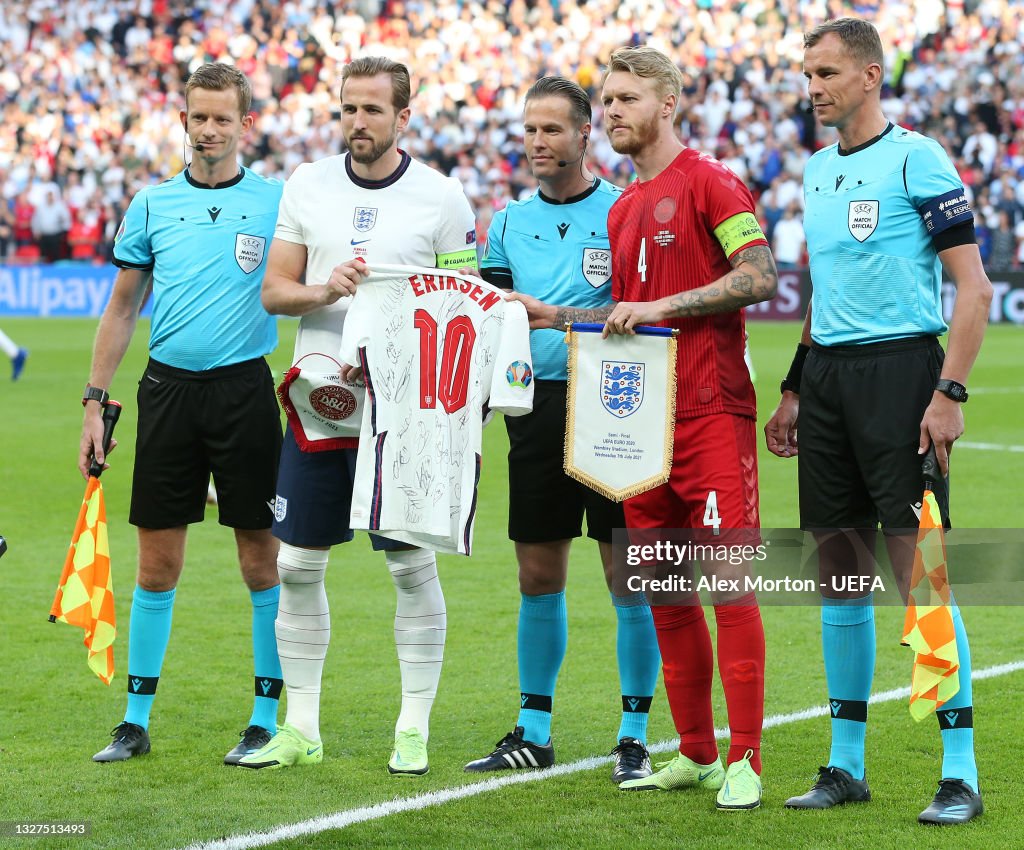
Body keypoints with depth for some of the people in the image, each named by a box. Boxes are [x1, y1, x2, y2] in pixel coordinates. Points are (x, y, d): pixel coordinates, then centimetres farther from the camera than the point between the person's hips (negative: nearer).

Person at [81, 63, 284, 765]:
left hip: (244, 390, -2)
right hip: (168, 389, 2)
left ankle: (267, 720, 8)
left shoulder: (277, 201, 1)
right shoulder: (152, 205, 9)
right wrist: (96, 400, 9)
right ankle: (137, 720, 13)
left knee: (261, 557, 0)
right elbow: (123, 310, 13)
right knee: (158, 560, 5)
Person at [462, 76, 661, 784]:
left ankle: (635, 734, 6)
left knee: (630, 577, -2)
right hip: (536, 408, 5)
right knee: (538, 575, 9)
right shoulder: (510, 222, 12)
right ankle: (533, 732, 18)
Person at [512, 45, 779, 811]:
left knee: (728, 579, -10)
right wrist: (556, 317, 14)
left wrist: (663, 305, -20)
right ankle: (696, 754, 18)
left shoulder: (707, 182, -5)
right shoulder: (623, 208, 19)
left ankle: (744, 762, -8)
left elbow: (759, 275, -17)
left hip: (712, 413, -8)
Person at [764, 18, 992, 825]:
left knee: (920, 571, -9)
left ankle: (960, 774, -4)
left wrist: (950, 393, -17)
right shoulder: (819, 169, 15)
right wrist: (795, 389, 20)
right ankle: (846, 765, 16)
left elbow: (974, 288, -10)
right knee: (839, 570, 9)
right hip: (829, 376, 7)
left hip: (900, 367, -7)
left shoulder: (917, 159, -8)